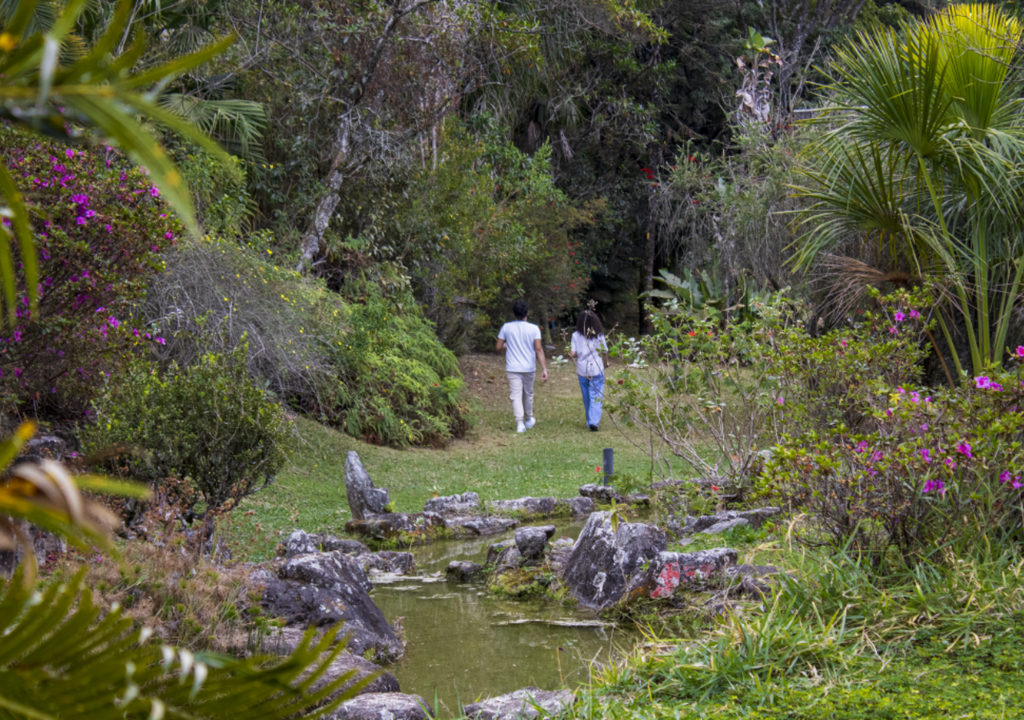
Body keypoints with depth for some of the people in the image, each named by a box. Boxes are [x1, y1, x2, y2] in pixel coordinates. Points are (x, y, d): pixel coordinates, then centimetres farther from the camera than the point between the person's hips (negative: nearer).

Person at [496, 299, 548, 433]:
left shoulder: (506, 327, -4)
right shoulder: (534, 329, -7)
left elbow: (499, 347, 0)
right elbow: (538, 349, -13)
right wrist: (544, 368, -14)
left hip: (512, 368, -1)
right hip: (529, 367, 1)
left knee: (516, 395, -2)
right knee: (528, 394, 19)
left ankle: (520, 423, -15)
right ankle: (529, 419, 35)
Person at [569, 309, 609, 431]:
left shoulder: (576, 336, -4)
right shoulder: (599, 335, -4)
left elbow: (573, 354, -6)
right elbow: (605, 352, 2)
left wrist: (570, 353, 17)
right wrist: (605, 363, 20)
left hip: (582, 370, 2)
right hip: (597, 370, -2)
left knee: (587, 398, 15)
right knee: (596, 397, -1)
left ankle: (590, 421, 21)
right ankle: (594, 421, -17)